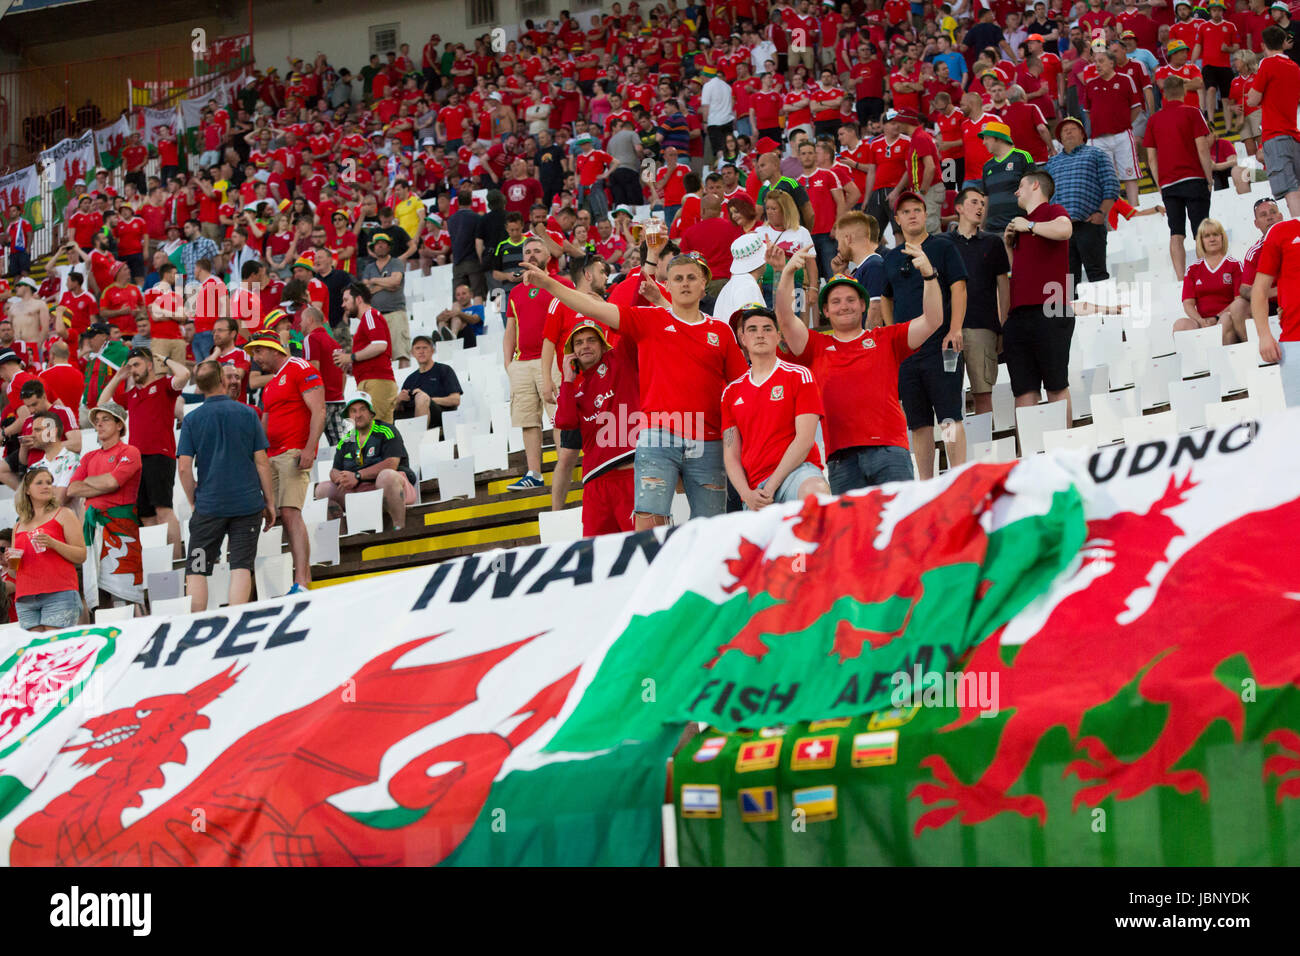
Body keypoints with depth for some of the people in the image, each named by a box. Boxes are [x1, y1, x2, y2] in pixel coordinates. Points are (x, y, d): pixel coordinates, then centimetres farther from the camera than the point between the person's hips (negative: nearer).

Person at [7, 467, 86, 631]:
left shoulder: (63, 514, 8)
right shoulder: (19, 526, 21)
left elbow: (81, 556, 0)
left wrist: (53, 544, -15)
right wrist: (10, 561, 5)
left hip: (59, 594, -5)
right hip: (25, 599, 5)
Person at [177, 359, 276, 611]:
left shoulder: (191, 420, -1)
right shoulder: (247, 413, 0)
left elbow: (184, 467, -5)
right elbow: (262, 462, 0)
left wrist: (194, 502, 9)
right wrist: (270, 502, 8)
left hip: (209, 505, 0)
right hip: (247, 503, 0)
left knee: (196, 571, 6)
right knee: (241, 567, 1)